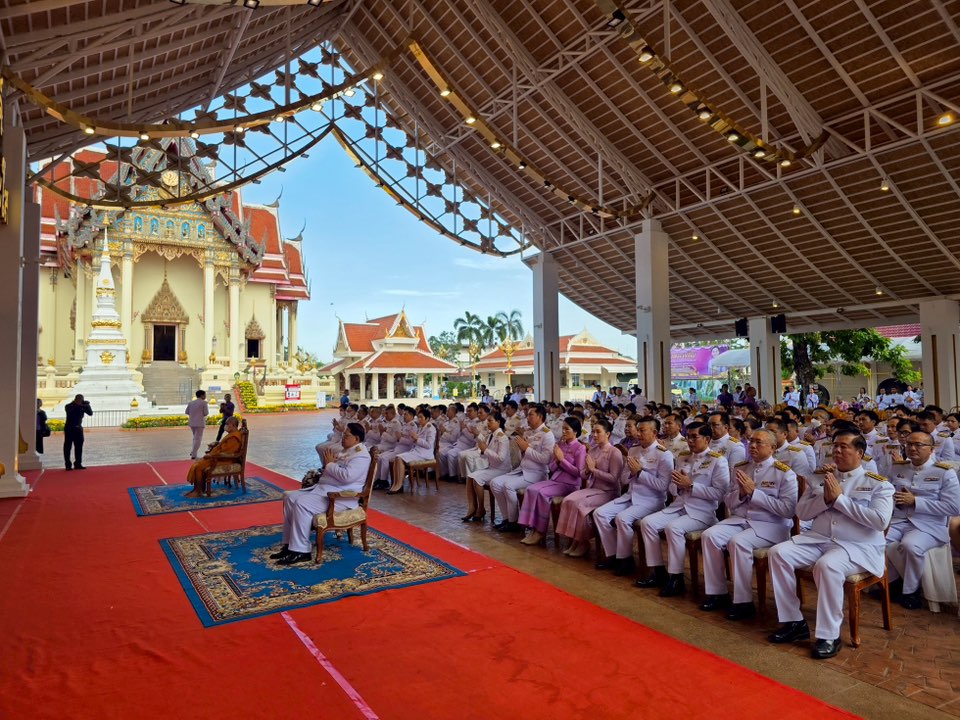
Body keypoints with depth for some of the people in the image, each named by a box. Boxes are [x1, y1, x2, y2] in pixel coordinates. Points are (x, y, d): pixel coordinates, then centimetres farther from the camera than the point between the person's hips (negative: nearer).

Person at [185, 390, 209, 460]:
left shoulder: (190, 402, 7)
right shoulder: (203, 402, -8)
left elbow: (186, 412, 8)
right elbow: (206, 413, -10)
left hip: (191, 422, 6)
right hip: (200, 423, -6)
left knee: (195, 437, 24)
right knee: (198, 439, -1)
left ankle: (193, 451, 21)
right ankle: (193, 454, -7)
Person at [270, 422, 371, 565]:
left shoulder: (361, 455, -13)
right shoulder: (347, 450, 20)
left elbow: (347, 476, -28)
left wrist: (329, 464, -13)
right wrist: (328, 463, 2)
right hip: (323, 488, 11)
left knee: (302, 504, -28)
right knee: (290, 497, 2)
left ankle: (300, 551, -19)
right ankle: (290, 544, 4)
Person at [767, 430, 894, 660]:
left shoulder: (878, 483, 1)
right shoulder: (818, 477, 13)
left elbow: (881, 521, -15)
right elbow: (801, 512, 9)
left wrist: (839, 498, -14)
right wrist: (825, 498, -9)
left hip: (859, 545, -5)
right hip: (818, 538, 5)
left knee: (827, 565, -36)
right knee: (778, 553, -18)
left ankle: (829, 635, -19)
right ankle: (794, 622, -6)